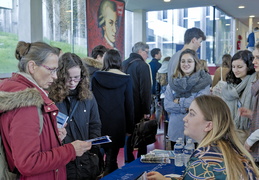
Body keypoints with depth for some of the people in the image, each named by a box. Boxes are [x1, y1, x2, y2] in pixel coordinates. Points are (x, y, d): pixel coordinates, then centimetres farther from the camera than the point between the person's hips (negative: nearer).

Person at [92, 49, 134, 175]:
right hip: (117, 122, -1)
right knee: (112, 156, 7)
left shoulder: (96, 77, -1)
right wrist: (130, 127, 7)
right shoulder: (126, 79, -4)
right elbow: (129, 104, -1)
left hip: (100, 122, 2)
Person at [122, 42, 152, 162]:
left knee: (129, 134, 15)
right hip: (139, 109, -7)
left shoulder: (124, 64, 8)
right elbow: (145, 90, -18)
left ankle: (128, 161, 21)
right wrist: (147, 110, -13)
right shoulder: (142, 65, -13)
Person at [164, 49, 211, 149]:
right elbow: (167, 105, -1)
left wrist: (179, 102, -5)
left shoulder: (203, 82, -1)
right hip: (175, 131, 3)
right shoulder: (173, 83, 7)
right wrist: (185, 108, -12)